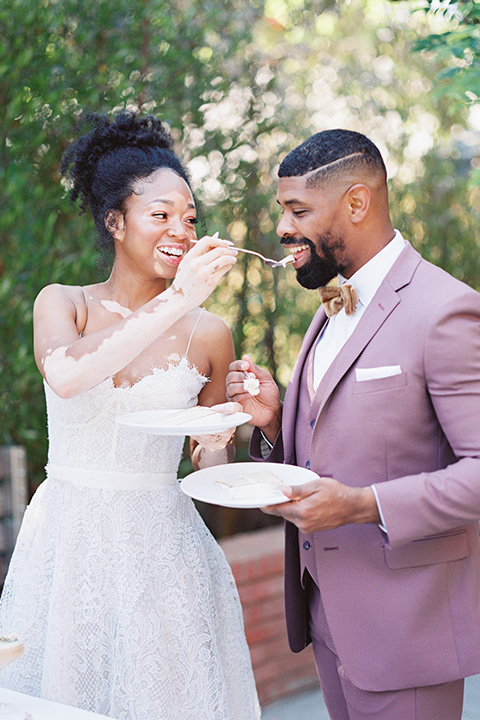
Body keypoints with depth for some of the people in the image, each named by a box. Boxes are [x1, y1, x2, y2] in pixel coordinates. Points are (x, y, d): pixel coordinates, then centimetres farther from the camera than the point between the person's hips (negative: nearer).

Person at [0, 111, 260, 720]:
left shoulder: (208, 333, 0)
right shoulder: (60, 303, -1)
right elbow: (66, 375, -26)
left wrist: (216, 444, -12)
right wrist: (176, 301, -27)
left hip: (163, 550, 0)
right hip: (66, 544, 0)